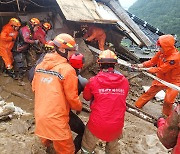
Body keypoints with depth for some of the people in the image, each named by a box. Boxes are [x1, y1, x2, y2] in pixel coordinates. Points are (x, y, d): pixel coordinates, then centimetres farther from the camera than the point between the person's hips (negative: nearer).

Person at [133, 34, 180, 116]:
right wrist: (142, 65, -18)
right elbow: (152, 61, -2)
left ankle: (166, 117, 20)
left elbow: (161, 69, -30)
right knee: (149, 92, 13)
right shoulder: (162, 52, -12)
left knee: (168, 101, -5)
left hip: (173, 81, -6)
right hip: (161, 78, 6)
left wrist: (146, 69, -23)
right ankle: (137, 105, 28)